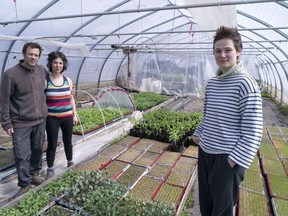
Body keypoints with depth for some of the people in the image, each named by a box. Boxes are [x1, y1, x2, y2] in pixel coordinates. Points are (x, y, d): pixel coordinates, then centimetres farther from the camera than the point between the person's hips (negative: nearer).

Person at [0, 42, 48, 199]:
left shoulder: (42, 70, 3)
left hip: (41, 120, 5)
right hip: (21, 123, -5)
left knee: (37, 150, 17)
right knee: (22, 155, 2)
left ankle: (34, 174, 37)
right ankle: (24, 184, 19)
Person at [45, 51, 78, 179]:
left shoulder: (68, 80, 3)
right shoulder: (45, 81, -8)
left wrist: (75, 115, 10)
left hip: (67, 116, 3)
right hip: (52, 118, -3)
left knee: (68, 142, 17)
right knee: (52, 144, 5)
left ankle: (70, 163, 38)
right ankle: (50, 169, 24)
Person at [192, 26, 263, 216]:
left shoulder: (245, 83, -14)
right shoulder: (211, 83, 6)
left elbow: (253, 129, -17)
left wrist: (236, 159, -17)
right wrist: (198, 134, 12)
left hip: (227, 157, -6)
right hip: (205, 152, 6)